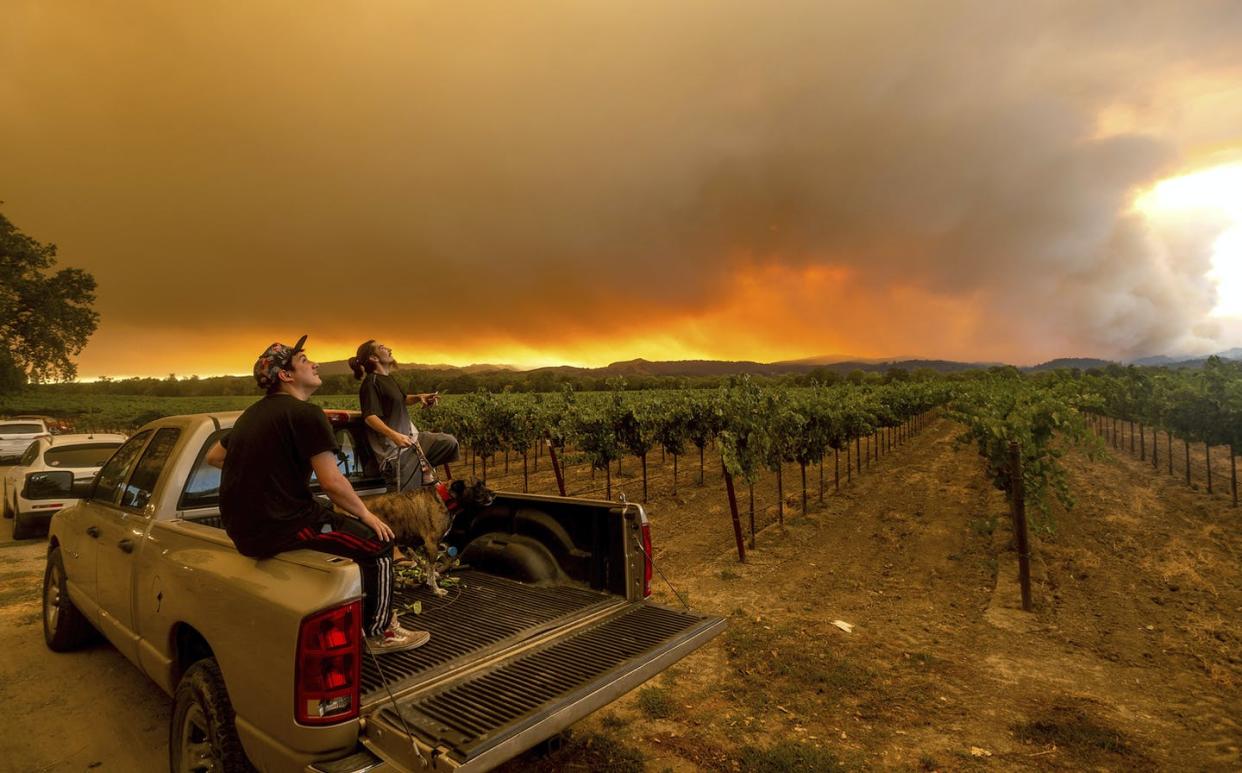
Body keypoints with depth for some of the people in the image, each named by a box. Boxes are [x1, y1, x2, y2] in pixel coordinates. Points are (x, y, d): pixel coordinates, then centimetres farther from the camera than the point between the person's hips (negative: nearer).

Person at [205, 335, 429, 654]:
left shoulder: (252, 413, 12)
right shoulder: (306, 413, -15)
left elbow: (213, 457, 26)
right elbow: (331, 481, -19)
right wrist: (366, 515, -5)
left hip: (241, 528, 9)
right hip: (280, 528, -9)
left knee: (338, 520, 28)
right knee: (378, 542, 2)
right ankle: (379, 633, 14)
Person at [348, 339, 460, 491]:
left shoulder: (388, 378, 13)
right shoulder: (370, 383, -15)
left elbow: (403, 400, 27)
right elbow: (370, 417, -25)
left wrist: (419, 397, 5)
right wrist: (393, 435, -39)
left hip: (411, 437, 10)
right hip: (395, 448, -9)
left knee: (450, 442, 6)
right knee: (406, 497, -9)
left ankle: (424, 470, 9)